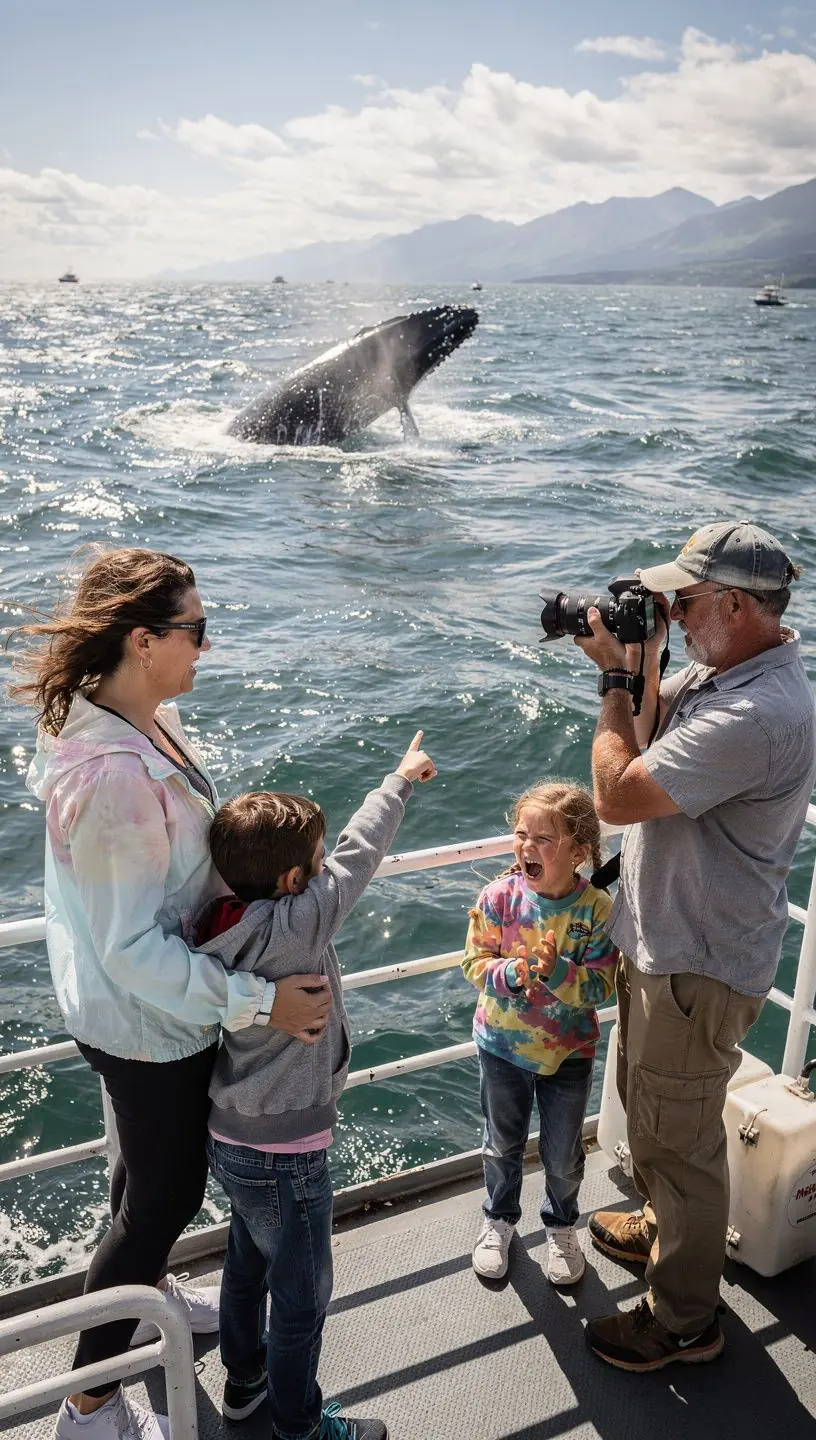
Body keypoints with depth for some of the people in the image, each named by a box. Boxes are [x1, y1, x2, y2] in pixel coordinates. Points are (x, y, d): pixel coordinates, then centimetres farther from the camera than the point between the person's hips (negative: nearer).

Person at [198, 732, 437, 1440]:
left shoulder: (227, 927, -8)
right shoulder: (294, 926, -27)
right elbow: (358, 852, -17)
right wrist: (402, 777, -5)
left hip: (232, 1136, 8)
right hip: (284, 1152, -8)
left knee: (248, 1262, 28)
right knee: (303, 1295, 14)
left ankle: (245, 1380, 50)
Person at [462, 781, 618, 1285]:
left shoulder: (597, 908, -20)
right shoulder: (499, 897, -17)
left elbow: (600, 986, -20)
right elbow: (475, 964, -13)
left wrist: (557, 971, -37)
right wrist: (515, 972, -31)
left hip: (569, 1053, -1)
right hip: (503, 1045, 1)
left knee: (564, 1155, 18)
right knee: (503, 1144, 22)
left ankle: (562, 1226, 47)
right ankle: (500, 1219, 49)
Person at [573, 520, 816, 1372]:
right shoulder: (721, 670, 1)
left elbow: (616, 796, -29)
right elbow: (649, 728, 14)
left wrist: (616, 676, -18)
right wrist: (636, 660, -4)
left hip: (697, 967, -10)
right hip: (664, 941, 10)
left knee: (675, 1139, 8)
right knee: (650, 1109, 28)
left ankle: (682, 1323, 30)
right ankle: (663, 1229, 53)